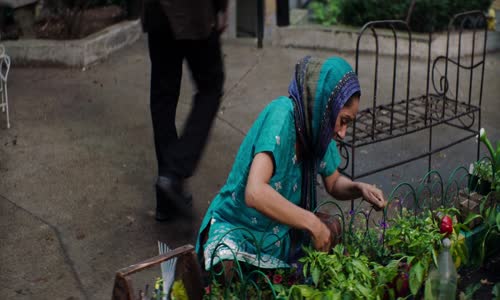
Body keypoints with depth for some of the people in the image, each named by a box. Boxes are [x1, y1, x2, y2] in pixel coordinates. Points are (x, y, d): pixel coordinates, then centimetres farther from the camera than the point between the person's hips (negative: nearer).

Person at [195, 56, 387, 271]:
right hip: (238, 232, -9)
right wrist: (312, 223, -31)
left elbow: (333, 183, 16)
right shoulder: (282, 115, -24)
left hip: (281, 236, 9)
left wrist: (359, 189, -5)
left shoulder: (318, 128, 0)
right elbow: (255, 193, -37)